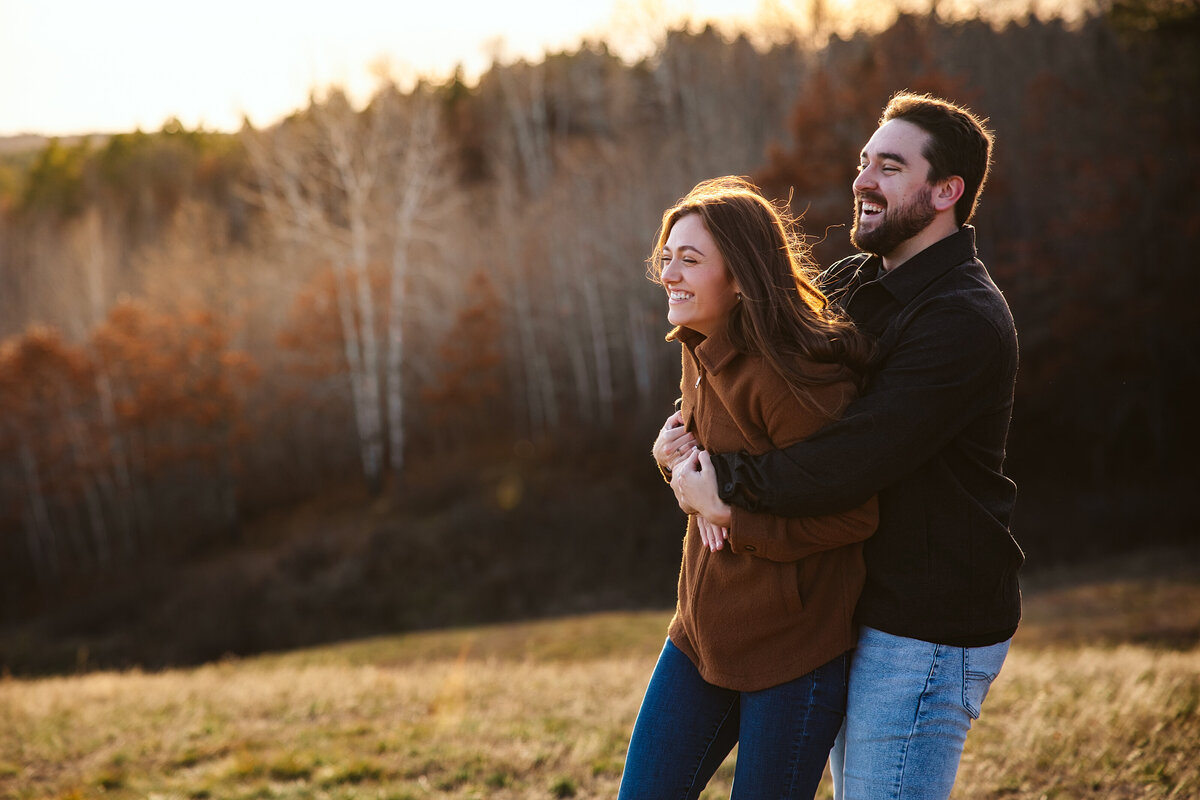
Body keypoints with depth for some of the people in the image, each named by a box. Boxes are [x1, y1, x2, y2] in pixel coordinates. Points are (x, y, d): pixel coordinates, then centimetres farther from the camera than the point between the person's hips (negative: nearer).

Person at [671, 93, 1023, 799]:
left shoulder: (964, 323, -21)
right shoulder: (855, 283, 9)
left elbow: (851, 463, -28)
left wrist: (724, 483, -17)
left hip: (925, 632, -9)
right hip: (860, 607, 9)